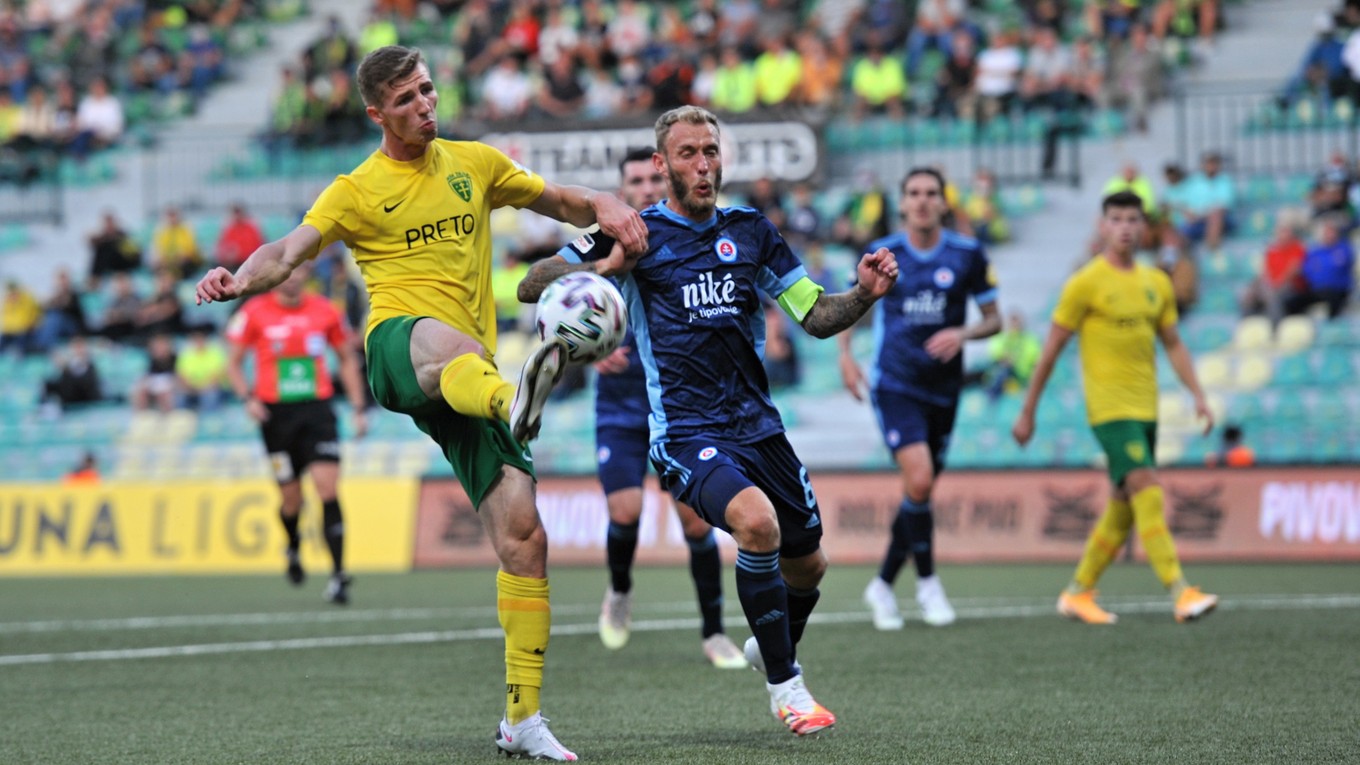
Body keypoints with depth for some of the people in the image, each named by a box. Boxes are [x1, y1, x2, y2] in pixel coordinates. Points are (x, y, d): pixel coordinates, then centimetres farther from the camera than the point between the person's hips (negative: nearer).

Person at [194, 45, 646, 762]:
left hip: (469, 384, 4)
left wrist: (605, 208, 8)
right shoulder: (357, 191, 9)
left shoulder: (473, 163, 20)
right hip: (397, 345, -4)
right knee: (452, 346, -44)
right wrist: (242, 279, -25)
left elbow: (559, 200, 30)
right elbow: (287, 252, -3)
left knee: (523, 537, -6)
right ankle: (515, 399, -81)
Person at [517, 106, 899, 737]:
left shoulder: (750, 230, 9)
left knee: (807, 565, 13)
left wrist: (865, 293, -11)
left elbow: (816, 317, 10)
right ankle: (785, 687, -14)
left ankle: (769, 649, 48)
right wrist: (600, 268, -24)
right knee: (756, 520, -31)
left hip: (757, 425, 5)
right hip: (686, 433, -5)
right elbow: (530, 287, -5)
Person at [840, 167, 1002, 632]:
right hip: (893, 384, -3)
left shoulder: (968, 255, -1)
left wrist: (963, 334, -15)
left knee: (920, 493, 9)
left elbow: (993, 319, 6)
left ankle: (883, 585, 28)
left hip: (942, 389, 3)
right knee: (919, 479, -20)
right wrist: (845, 355, -2)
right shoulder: (882, 254, -2)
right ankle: (927, 583, -3)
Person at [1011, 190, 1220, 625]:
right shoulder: (1086, 283, -5)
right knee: (1148, 492, -18)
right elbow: (1051, 350, -1)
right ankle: (1181, 593, -25)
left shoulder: (1157, 283, 12)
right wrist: (1027, 412, 0)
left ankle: (1078, 594, 20)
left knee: (1124, 508, 8)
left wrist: (1198, 396, 7)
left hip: (1146, 409, 7)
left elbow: (1173, 344, 20)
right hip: (1109, 407, -7)